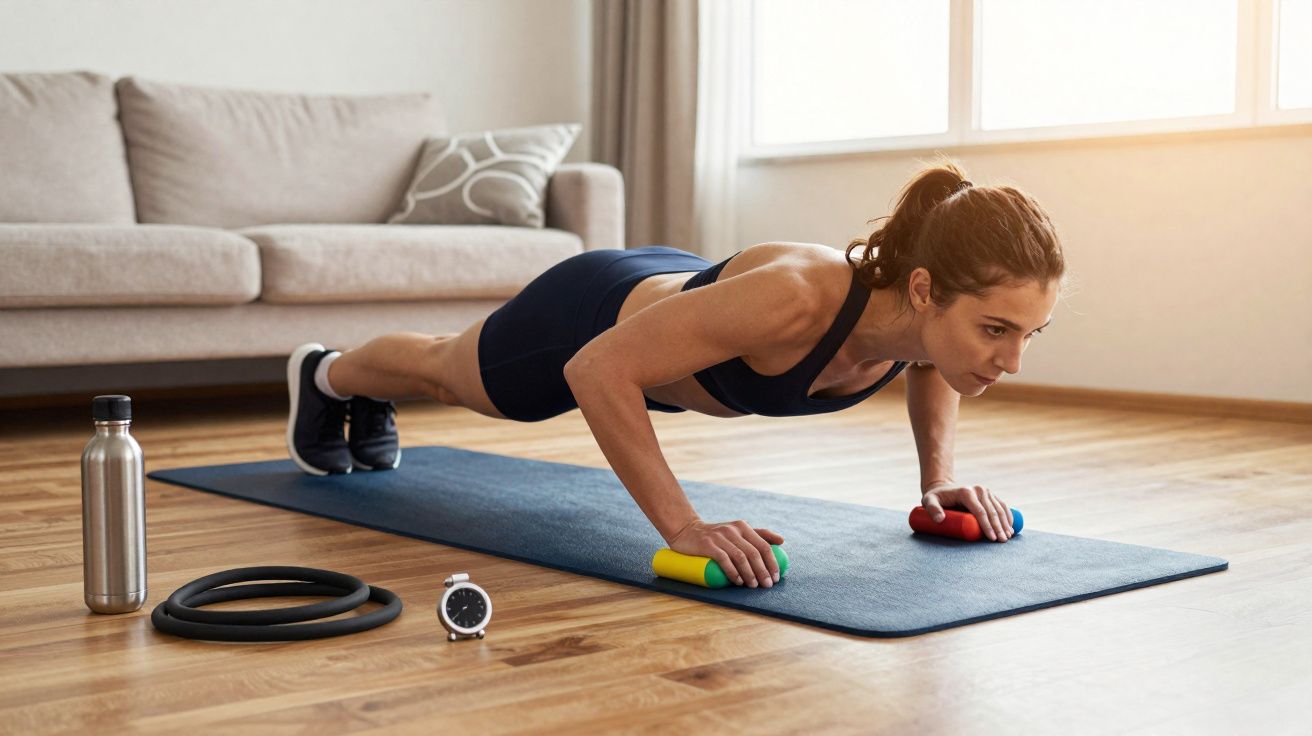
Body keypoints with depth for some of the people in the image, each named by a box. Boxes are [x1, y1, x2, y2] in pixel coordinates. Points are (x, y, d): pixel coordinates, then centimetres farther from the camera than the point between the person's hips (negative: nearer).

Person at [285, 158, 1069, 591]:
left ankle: (373, 406, 69)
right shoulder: (794, 297, -49)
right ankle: (328, 374, 63)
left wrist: (938, 477, -12)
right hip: (593, 319, -6)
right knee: (447, 371, 30)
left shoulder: (931, 311, -29)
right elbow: (598, 368, -42)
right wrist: (683, 527, -44)